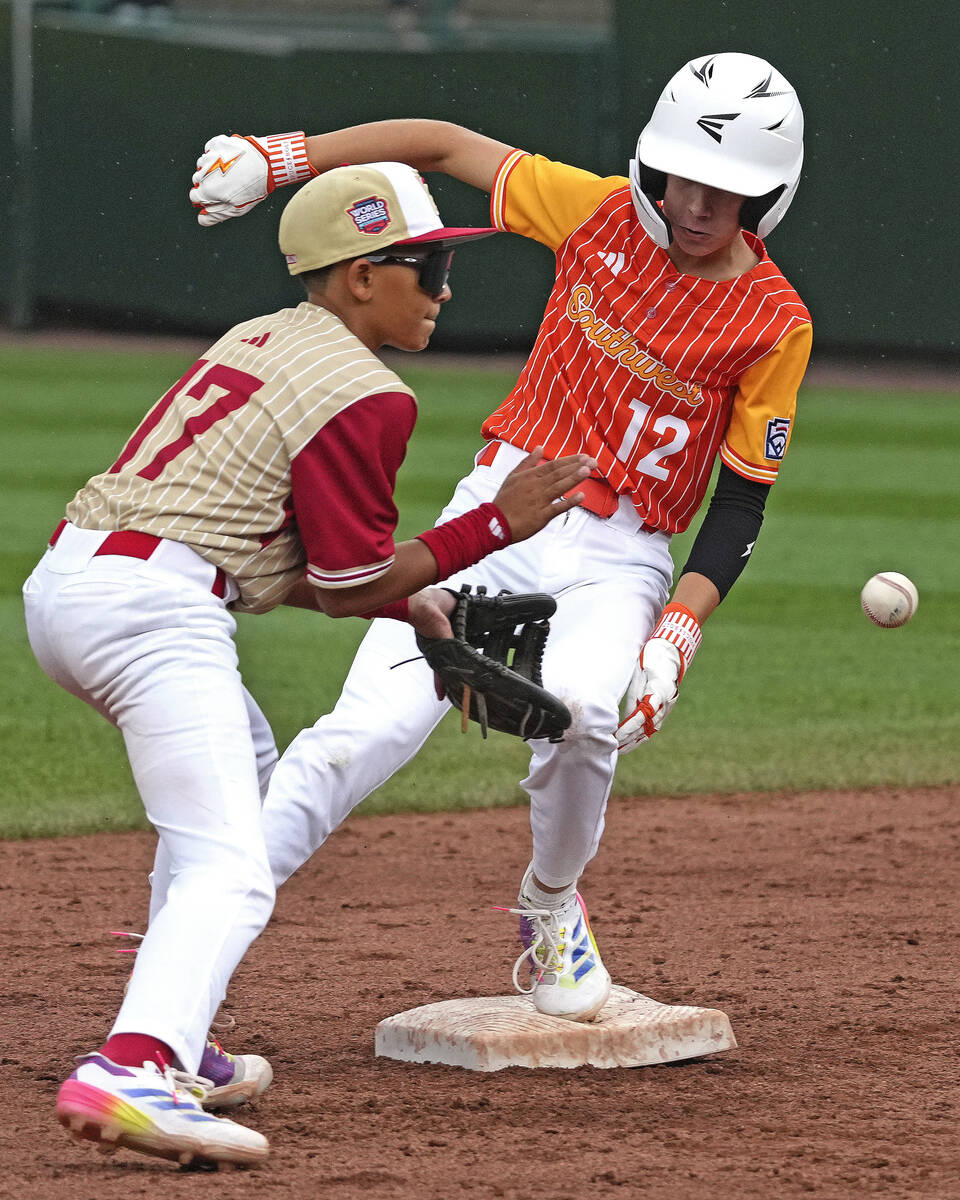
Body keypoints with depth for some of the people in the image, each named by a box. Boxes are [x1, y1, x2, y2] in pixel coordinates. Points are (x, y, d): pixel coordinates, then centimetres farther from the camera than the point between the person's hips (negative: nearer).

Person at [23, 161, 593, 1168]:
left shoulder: (255, 341, 22)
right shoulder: (362, 394, -6)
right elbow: (345, 587, -3)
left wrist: (414, 604, 20)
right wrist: (495, 526, 1)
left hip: (61, 580, 10)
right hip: (151, 606, -10)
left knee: (241, 768, 32)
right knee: (229, 869, -18)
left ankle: (173, 1043, 28)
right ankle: (132, 1072, -43)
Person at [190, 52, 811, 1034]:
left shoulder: (775, 324, -6)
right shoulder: (601, 214, -2)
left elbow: (742, 503, -4)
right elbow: (445, 144, 6)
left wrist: (678, 635, -17)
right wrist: (277, 158, 0)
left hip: (618, 559, -1)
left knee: (586, 708, -32)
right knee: (376, 722, -18)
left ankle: (549, 908, -2)